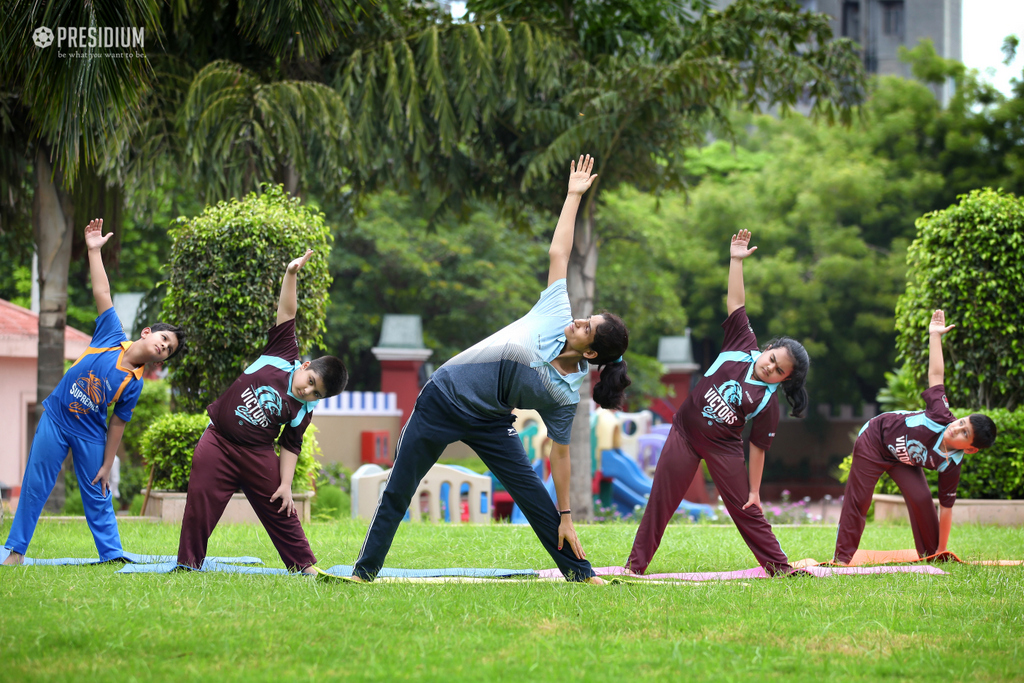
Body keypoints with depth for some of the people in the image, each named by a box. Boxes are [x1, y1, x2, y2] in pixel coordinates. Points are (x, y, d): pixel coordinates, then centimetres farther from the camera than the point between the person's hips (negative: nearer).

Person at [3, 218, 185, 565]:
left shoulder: (133, 383, -8)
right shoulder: (112, 338, -8)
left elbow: (117, 425, -3)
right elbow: (102, 294, -10)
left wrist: (106, 466, -5)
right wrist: (94, 251, -14)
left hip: (89, 434, 0)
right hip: (55, 419, 0)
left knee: (98, 496, 4)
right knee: (34, 486, 3)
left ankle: (112, 553, 14)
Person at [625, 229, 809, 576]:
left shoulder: (768, 403, -13)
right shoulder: (742, 348, -7)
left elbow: (758, 447, -9)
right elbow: (736, 303, -7)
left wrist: (754, 491, -9)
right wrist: (736, 261, -13)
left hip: (723, 447, -2)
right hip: (684, 434, 2)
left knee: (745, 509, -1)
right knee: (661, 500, 1)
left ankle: (778, 565, 9)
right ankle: (636, 563, 6)